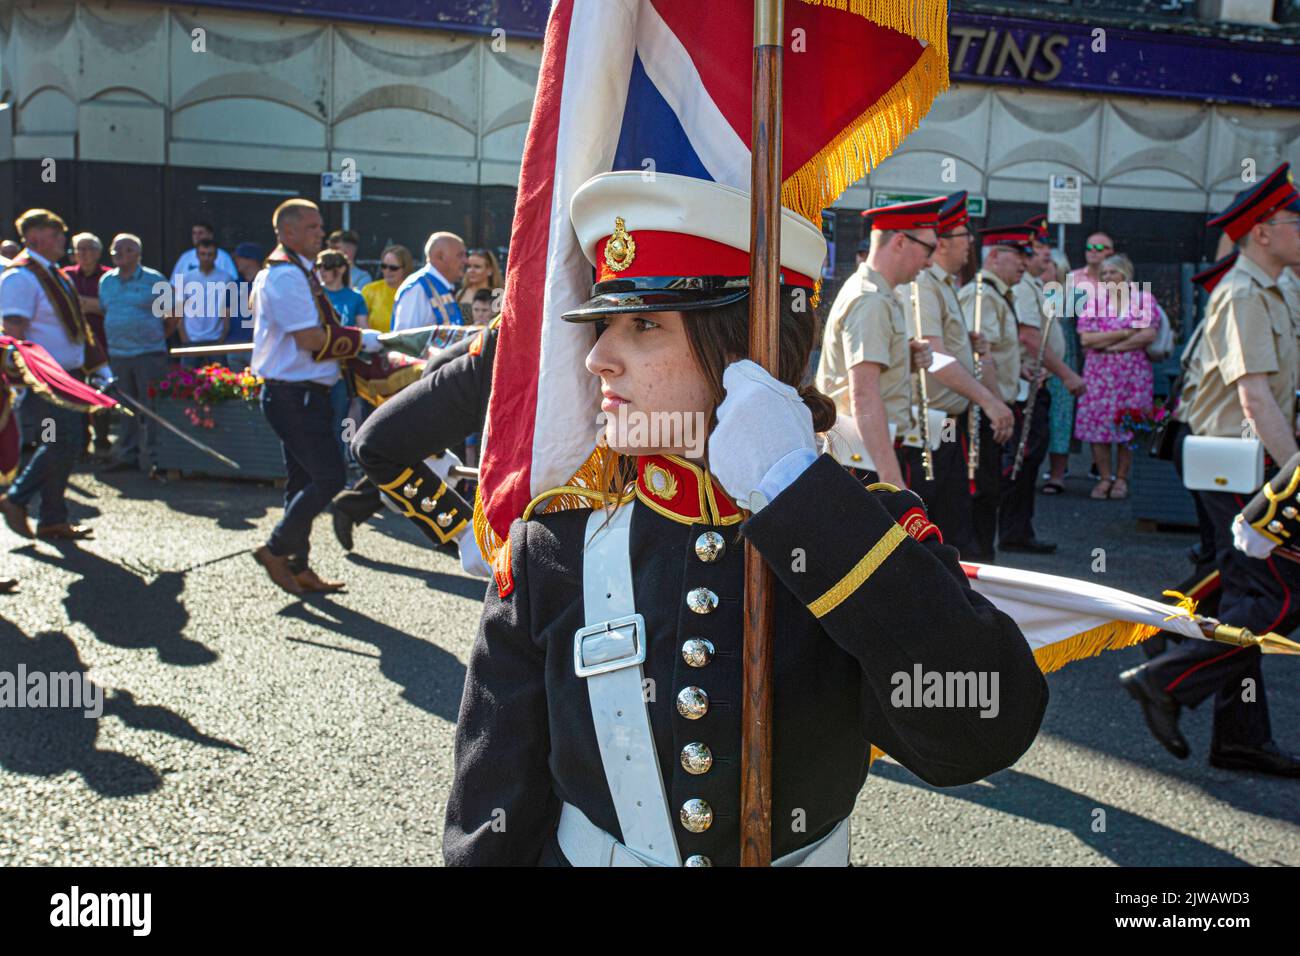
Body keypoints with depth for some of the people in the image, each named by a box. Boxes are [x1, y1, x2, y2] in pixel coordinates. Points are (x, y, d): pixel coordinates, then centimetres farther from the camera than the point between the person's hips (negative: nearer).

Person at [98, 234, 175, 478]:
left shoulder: (154, 279, -2)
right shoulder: (106, 281, 11)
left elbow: (173, 316, 2)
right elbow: (105, 312, 22)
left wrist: (158, 337, 2)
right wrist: (116, 339, 13)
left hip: (149, 353, -5)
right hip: (118, 354, 5)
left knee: (151, 406, -4)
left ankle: (152, 457, 1)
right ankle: (127, 454, 20)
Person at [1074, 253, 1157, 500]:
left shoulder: (1144, 299, 4)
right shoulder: (1094, 301, 7)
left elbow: (1149, 335, -10)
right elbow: (1085, 338, -6)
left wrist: (1107, 344, -10)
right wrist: (1124, 334, -10)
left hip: (1133, 375, -1)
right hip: (1099, 374, 1)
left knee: (1128, 426, 1)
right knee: (1097, 424, -2)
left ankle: (1121, 478, 13)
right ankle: (1104, 478, 9)